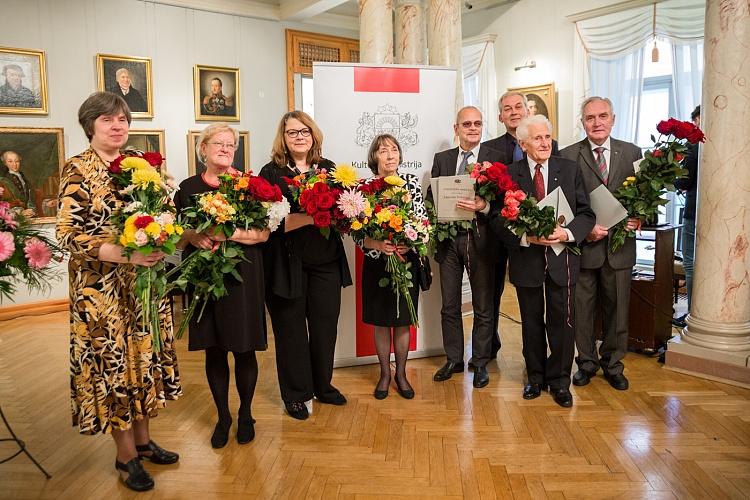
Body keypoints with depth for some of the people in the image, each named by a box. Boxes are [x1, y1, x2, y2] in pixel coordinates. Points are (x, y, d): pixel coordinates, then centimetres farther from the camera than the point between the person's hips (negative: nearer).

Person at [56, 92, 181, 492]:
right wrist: (127, 254, -27)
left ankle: (143, 440, 30)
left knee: (145, 355, 12)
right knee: (113, 361, 4)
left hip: (144, 280, 6)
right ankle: (126, 456, 20)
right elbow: (68, 235, -17)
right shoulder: (77, 170, -9)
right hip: (102, 287, -5)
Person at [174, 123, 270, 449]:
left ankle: (245, 415, 25)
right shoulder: (188, 188, 8)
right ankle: (222, 416, 26)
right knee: (213, 350, 9)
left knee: (244, 348, 4)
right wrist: (194, 237, -12)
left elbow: (263, 233, -4)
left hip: (242, 274, -2)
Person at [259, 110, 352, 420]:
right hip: (288, 264, -4)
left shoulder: (328, 168, 9)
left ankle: (323, 386, 33)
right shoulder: (271, 173, -5)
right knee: (291, 329, 7)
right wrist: (310, 217, -24)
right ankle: (295, 395, 25)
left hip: (327, 260, 4)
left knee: (325, 325, 12)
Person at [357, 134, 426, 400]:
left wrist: (408, 243, -18)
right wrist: (377, 244, -23)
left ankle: (401, 373, 26)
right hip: (376, 263, 0)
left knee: (403, 320, 10)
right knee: (380, 320, 9)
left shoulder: (411, 181, -1)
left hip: (407, 261, 1)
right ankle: (385, 373, 26)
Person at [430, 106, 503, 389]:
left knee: (483, 307, 8)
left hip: (480, 239, -2)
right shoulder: (441, 159, 10)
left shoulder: (495, 158, 0)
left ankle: (480, 363, 23)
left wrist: (484, 206, -24)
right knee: (449, 306, 12)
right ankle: (453, 360, 27)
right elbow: (431, 196, 8)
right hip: (448, 239, 3)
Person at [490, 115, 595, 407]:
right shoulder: (508, 174, -1)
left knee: (562, 322, 5)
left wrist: (568, 233, -18)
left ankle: (559, 381, 22)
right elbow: (497, 218, -5)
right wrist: (526, 237, -20)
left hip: (562, 257, 1)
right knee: (532, 322, 13)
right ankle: (535, 377, 30)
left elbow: (586, 213, 1)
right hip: (526, 258, 0)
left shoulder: (570, 170, 3)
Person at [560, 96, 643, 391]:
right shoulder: (568, 156, -2)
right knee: (582, 309, 9)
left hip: (619, 245, 2)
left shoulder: (632, 153, 6)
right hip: (583, 244, -2)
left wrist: (638, 218, -11)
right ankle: (587, 363, 27)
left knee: (617, 309, 12)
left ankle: (613, 365, 29)